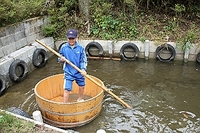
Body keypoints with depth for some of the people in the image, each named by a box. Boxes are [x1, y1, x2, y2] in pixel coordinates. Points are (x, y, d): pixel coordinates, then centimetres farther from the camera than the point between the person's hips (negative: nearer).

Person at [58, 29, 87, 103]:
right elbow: (59, 58, 4)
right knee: (66, 89, -8)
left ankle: (80, 99, 48)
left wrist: (83, 69, -20)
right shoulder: (63, 47, -7)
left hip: (79, 72, 2)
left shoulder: (80, 48, -8)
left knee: (82, 86, 20)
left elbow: (83, 60, -5)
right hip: (68, 72, -2)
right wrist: (61, 59, -20)